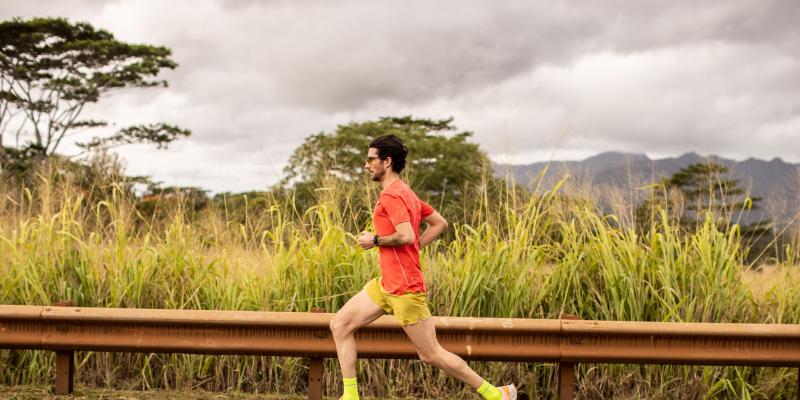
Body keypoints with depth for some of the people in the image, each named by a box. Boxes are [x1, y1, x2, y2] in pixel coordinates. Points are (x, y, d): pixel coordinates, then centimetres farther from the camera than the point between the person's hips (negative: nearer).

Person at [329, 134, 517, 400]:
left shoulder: (391, 195, -16)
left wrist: (374, 240, -12)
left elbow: (405, 236, -28)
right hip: (386, 285, 10)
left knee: (431, 355, -2)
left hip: (405, 288, -10)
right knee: (339, 325, 7)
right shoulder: (406, 193, 14)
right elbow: (440, 223, 20)